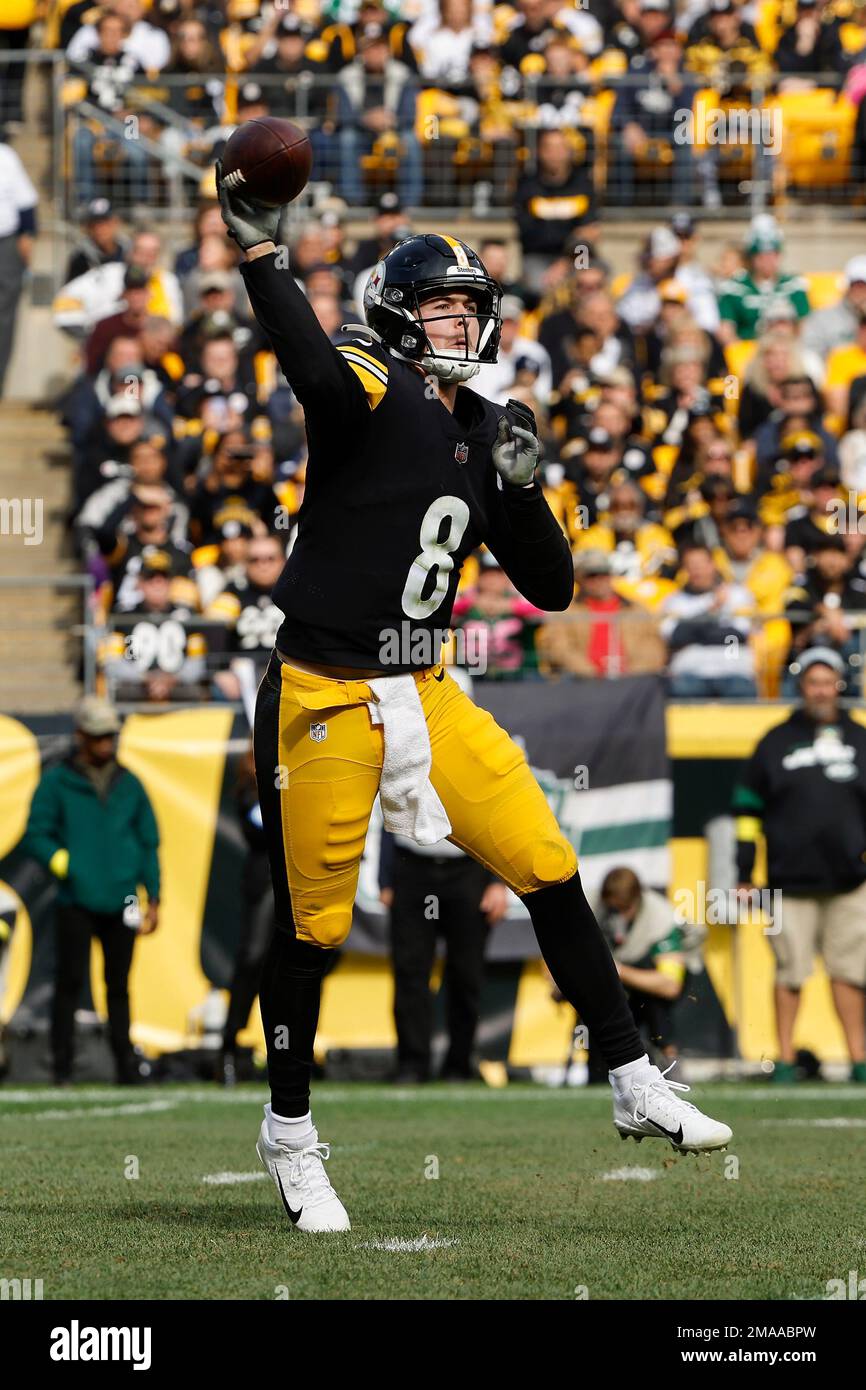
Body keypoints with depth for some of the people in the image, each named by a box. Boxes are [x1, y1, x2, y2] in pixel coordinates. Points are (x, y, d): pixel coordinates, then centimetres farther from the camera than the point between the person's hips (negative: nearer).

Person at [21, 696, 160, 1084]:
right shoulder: (56, 783, 2)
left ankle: (125, 1063, 10)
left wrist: (153, 900, 10)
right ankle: (62, 1064, -2)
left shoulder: (129, 784, 12)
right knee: (70, 981, -6)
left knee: (119, 985, 6)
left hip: (121, 903, 3)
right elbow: (35, 836, 0)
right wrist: (67, 866, -14)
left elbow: (149, 843, 15)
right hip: (76, 902, -3)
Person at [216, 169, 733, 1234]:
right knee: (312, 925, 2)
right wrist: (256, 248, -46)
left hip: (424, 695, 6)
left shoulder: (485, 434, 10)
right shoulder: (372, 388, -10)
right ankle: (289, 1132, 20)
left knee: (550, 872, 0)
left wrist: (522, 491, -6)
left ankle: (634, 1084, 11)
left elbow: (550, 588, 11)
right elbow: (315, 371, -37)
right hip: (324, 701, -6)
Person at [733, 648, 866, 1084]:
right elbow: (747, 811, 8)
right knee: (789, 973, 0)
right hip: (790, 884, -1)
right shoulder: (776, 742, 6)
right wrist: (744, 877, 3)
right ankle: (785, 1061, 6)